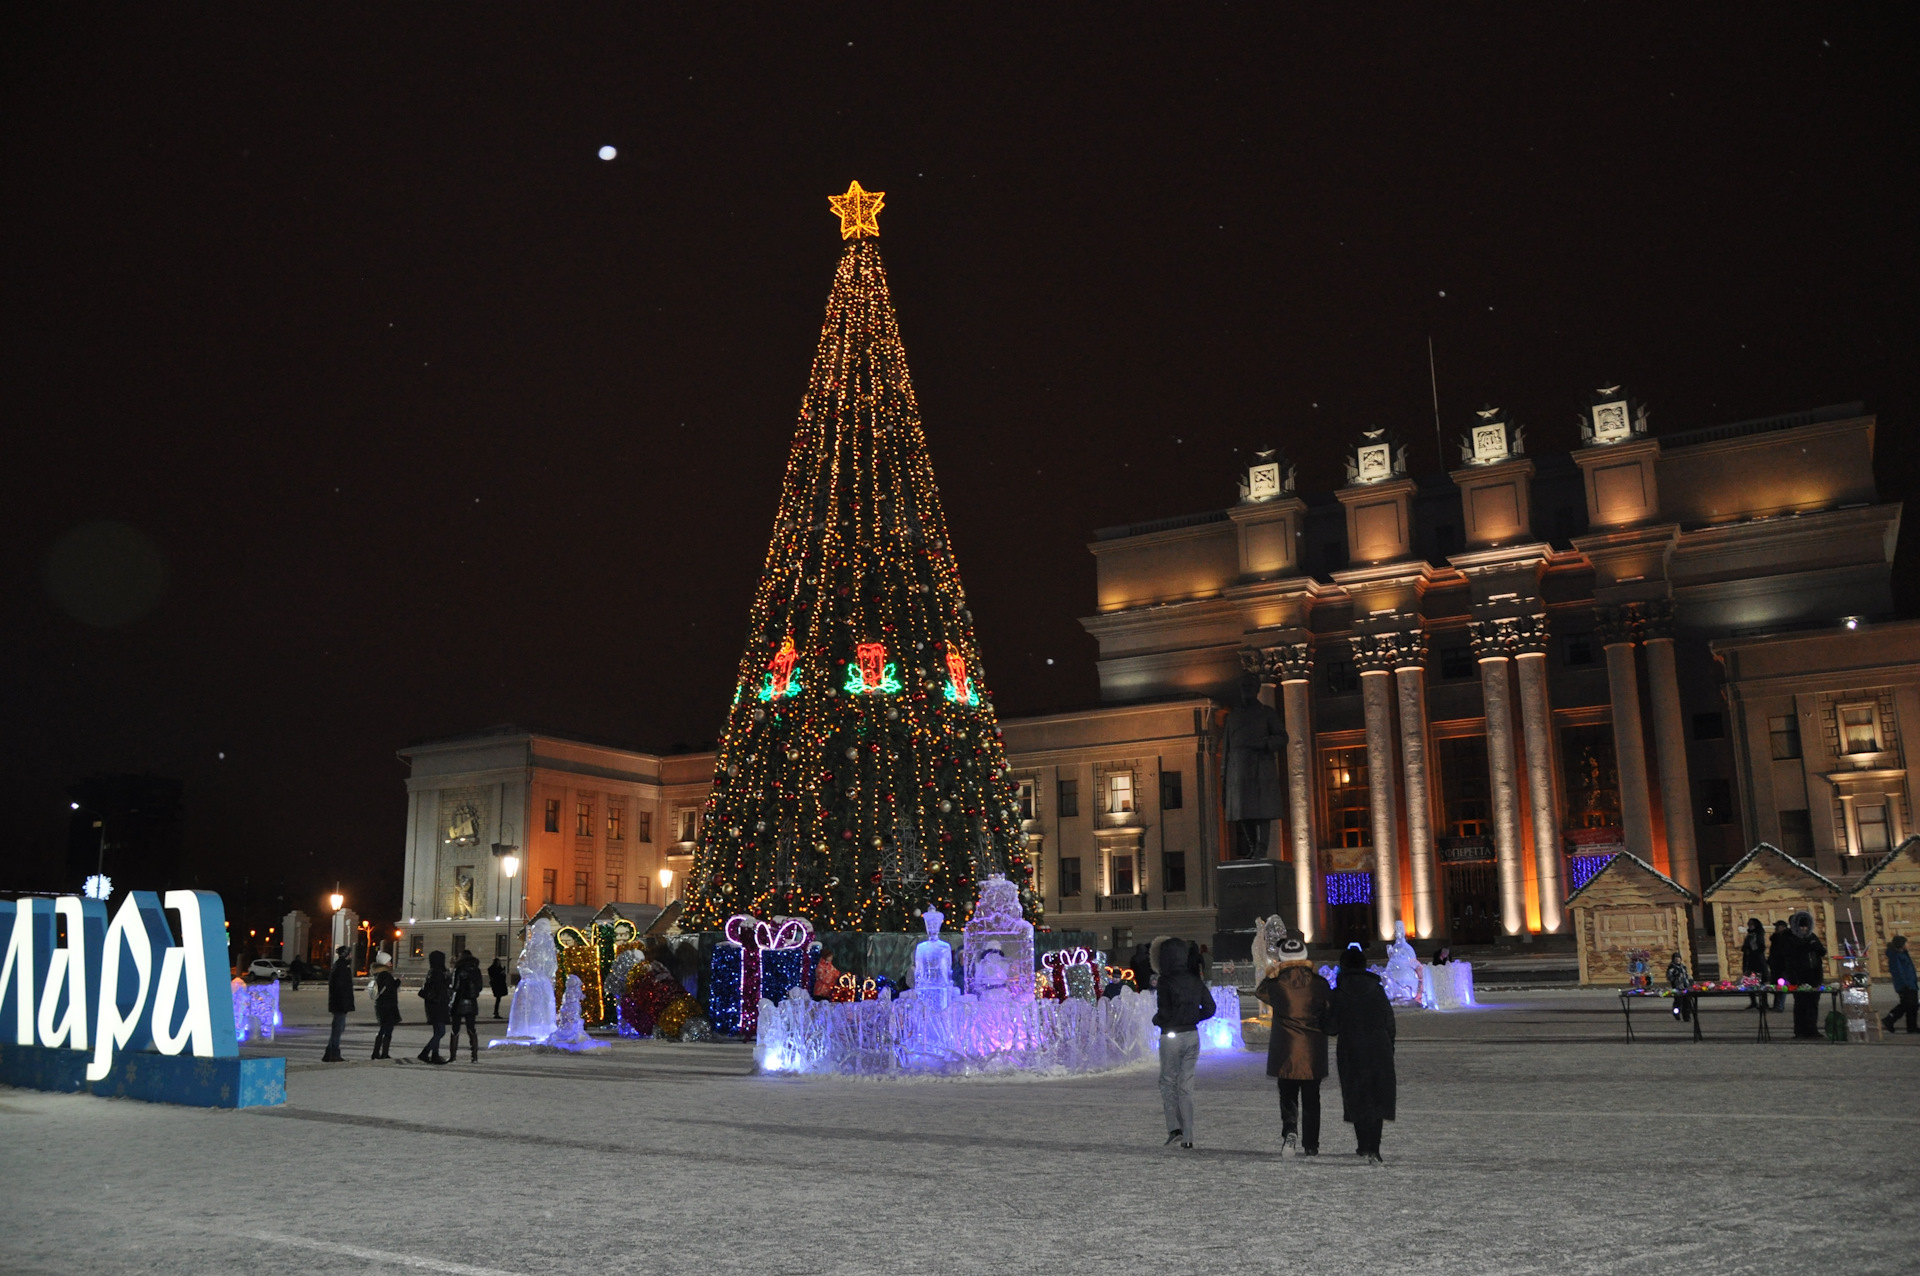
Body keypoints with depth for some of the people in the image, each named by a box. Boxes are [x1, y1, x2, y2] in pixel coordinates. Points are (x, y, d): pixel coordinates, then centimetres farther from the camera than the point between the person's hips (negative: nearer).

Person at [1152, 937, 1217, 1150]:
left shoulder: (1166, 982, -15)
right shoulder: (1194, 981, 4)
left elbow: (1165, 1011, -20)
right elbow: (1209, 1008, 10)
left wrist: (1157, 1020, 0)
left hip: (1171, 1036, -5)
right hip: (1192, 1035, 5)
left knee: (1167, 1081, 9)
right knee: (1186, 1084, 11)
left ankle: (1174, 1127, -5)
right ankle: (1187, 1136, 10)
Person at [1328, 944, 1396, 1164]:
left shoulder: (1338, 994, -5)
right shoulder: (1377, 990, 1)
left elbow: (1331, 1028, -6)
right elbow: (1390, 1024, 4)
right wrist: (1389, 1052, 14)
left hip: (1351, 1053, -1)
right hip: (1379, 1052, 1)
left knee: (1357, 1099, 12)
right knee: (1377, 1098, 2)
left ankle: (1365, 1147, 18)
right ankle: (1372, 1149, -9)